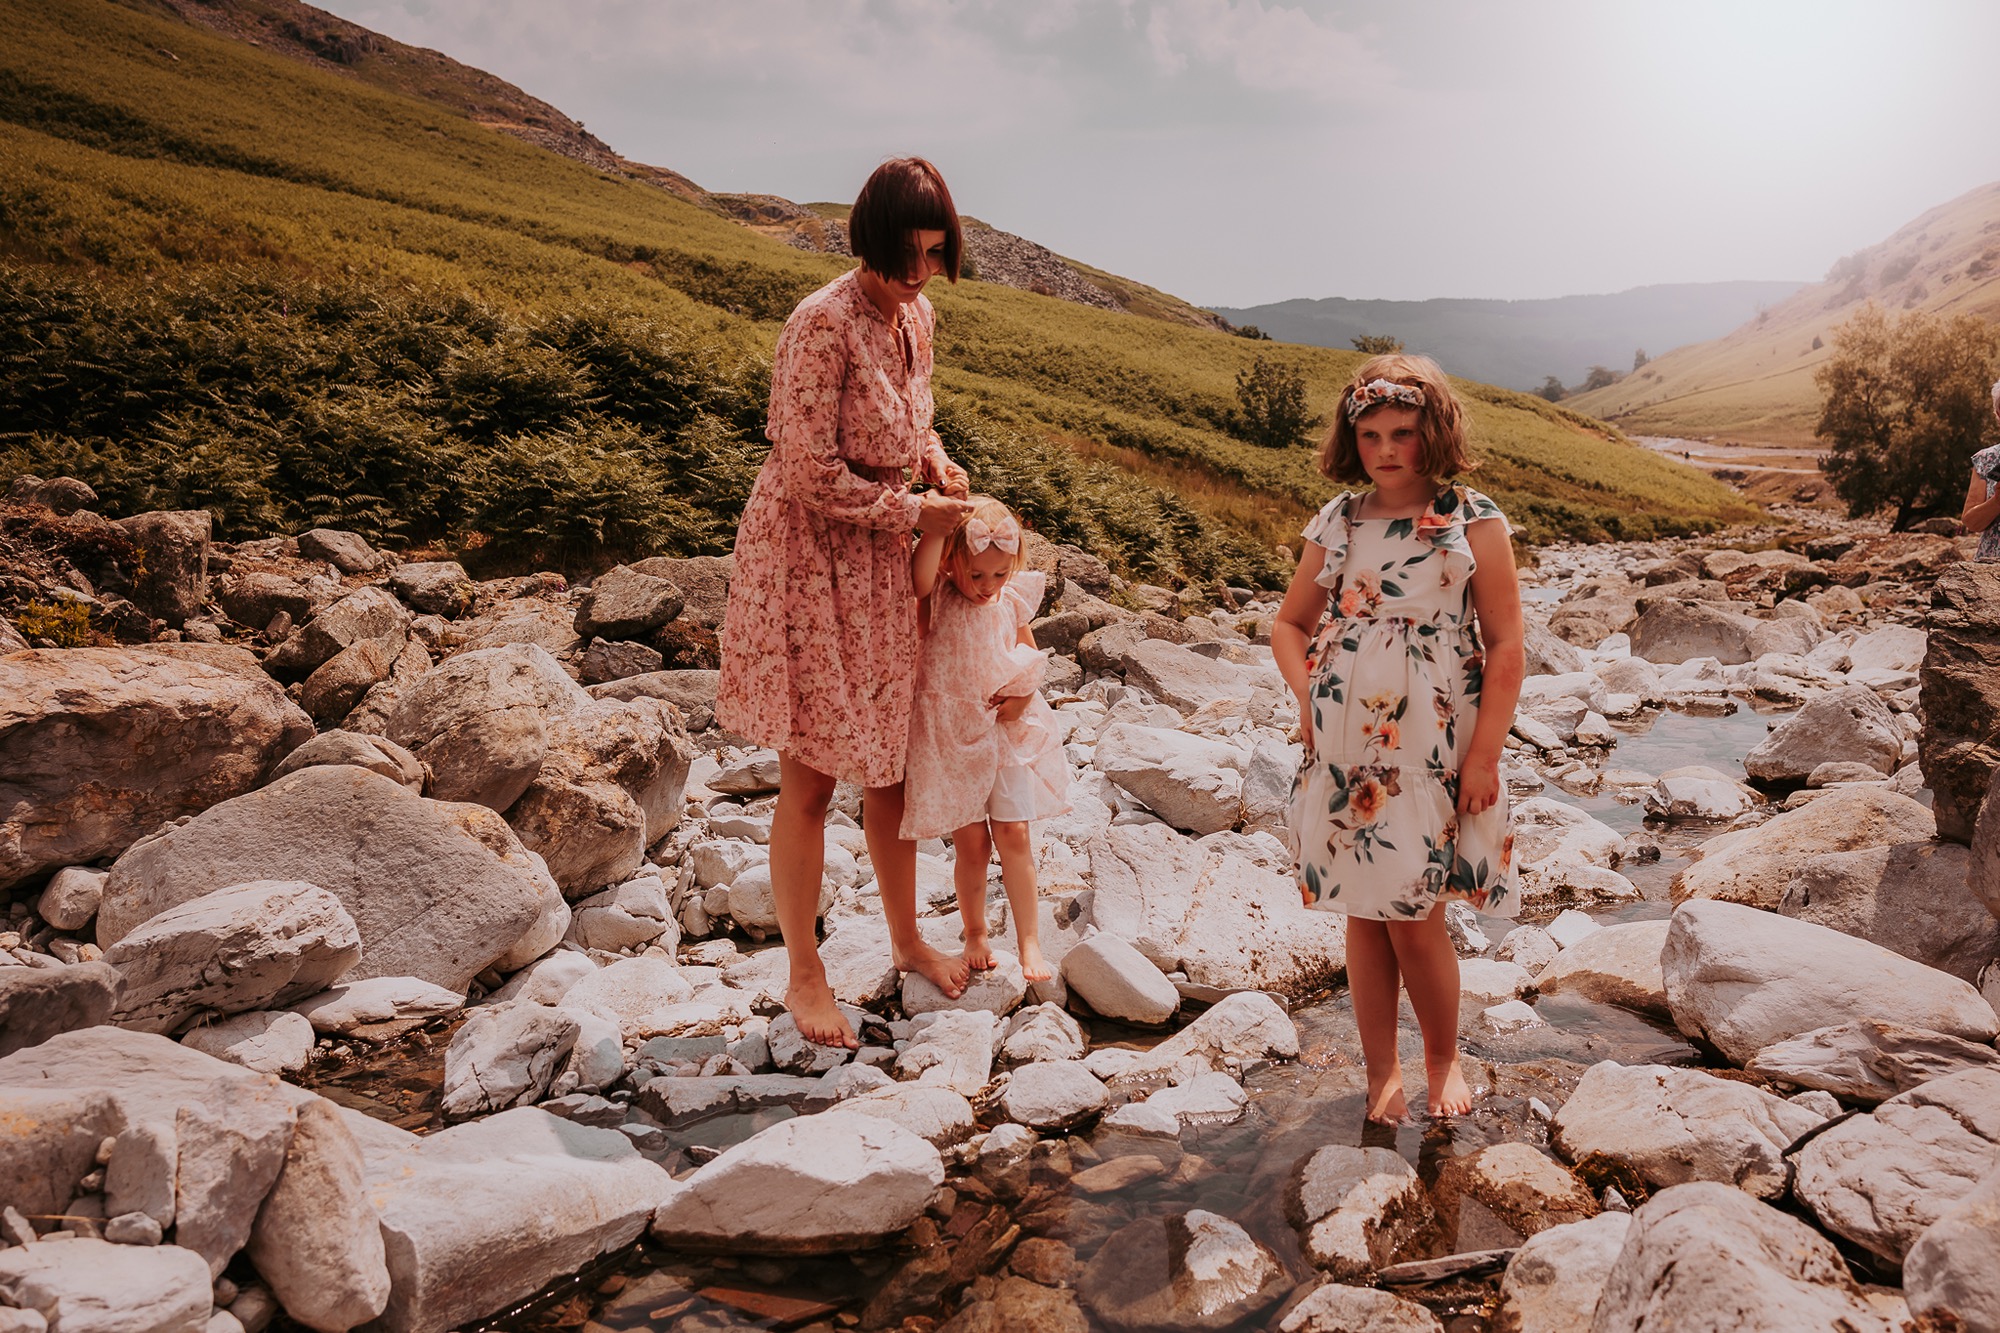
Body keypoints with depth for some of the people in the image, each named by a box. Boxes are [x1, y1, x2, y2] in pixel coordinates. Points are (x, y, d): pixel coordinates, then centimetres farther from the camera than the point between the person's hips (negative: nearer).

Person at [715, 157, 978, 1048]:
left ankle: (907, 939, 34)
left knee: (891, 763, 15)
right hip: (810, 563, -7)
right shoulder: (824, 325, -21)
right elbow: (812, 475, -22)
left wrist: (939, 463, 1)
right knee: (811, 779, 2)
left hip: (881, 565, 8)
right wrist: (915, 513, -14)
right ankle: (803, 975, 18)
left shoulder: (916, 317, 5)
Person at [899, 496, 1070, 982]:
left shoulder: (1012, 602, 0)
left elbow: (1031, 655, 14)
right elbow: (920, 565, -36)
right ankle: (975, 933, 27)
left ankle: (1030, 943, 11)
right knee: (971, 843, 4)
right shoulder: (936, 600, -12)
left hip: (1007, 735, 3)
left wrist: (1023, 694, -4)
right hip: (950, 737, -3)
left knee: (1013, 834, 1)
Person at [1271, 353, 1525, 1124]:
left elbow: (1505, 646, -4)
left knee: (1414, 916, -2)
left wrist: (1485, 753, -10)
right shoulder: (1336, 525, 8)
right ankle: (1381, 1072, 25)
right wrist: (1306, 694, -1)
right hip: (1343, 749, 3)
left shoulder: (1473, 523, -2)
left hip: (1432, 751, -3)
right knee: (1364, 914, 9)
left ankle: (1444, 1057, 25)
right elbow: (1290, 624, 17)